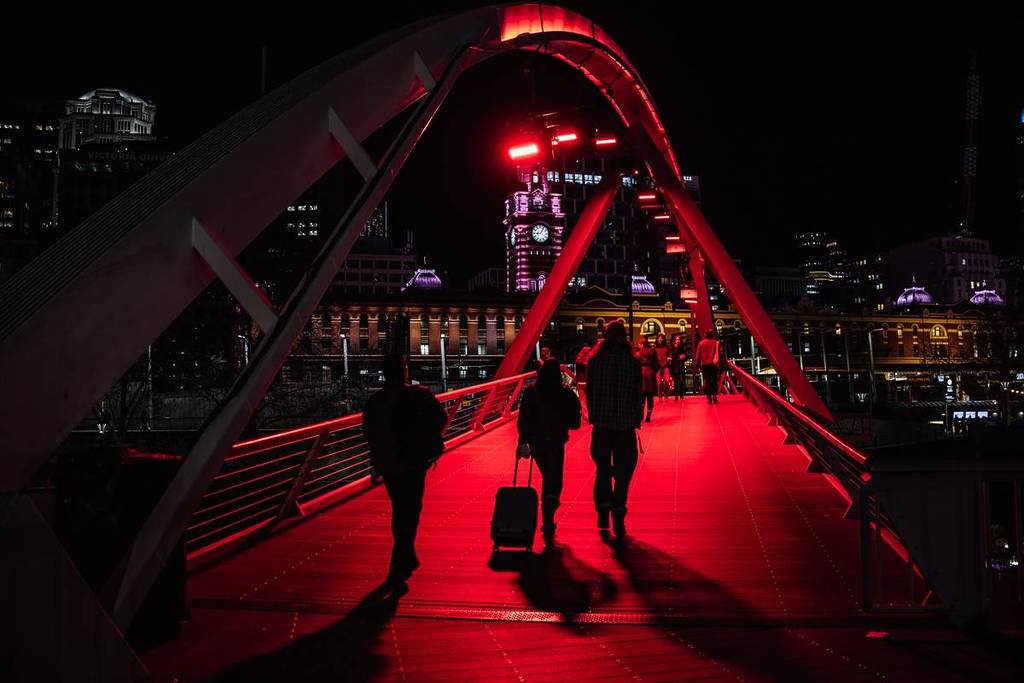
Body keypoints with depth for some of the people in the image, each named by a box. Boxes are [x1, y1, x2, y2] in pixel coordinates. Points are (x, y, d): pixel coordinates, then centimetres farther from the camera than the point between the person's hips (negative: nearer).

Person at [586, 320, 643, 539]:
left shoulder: (595, 361, -3)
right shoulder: (633, 362, -4)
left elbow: (589, 392, 0)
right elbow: (638, 394, -1)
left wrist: (593, 417, 11)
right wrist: (637, 420, 8)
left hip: (601, 423, 1)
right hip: (626, 423, -1)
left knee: (602, 469, 14)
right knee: (623, 471, 7)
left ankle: (603, 513, 1)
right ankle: (618, 520, 5)